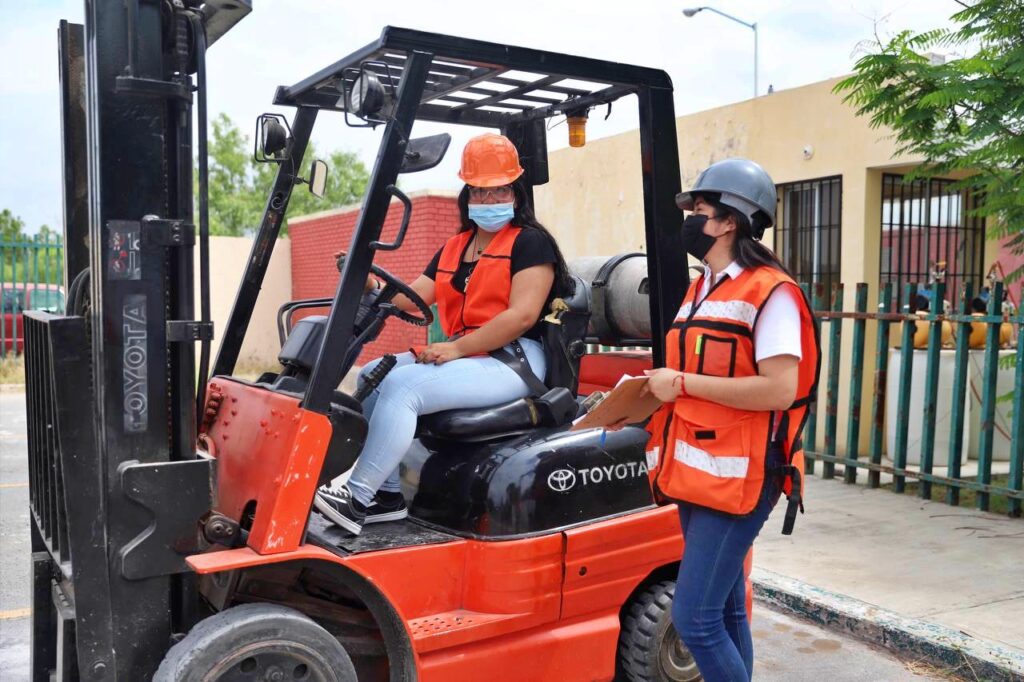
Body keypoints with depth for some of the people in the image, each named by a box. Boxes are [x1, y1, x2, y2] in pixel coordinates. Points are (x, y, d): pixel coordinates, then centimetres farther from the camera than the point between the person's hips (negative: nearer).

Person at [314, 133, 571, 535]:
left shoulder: (531, 243, -3)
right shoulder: (453, 248, 20)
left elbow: (522, 315, -15)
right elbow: (414, 297, 13)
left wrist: (456, 348, -19)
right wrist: (374, 287, -8)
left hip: (513, 361, -8)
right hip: (462, 356, 8)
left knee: (403, 384, -25)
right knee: (371, 376, -4)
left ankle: (357, 498, -18)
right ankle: (385, 493, -6)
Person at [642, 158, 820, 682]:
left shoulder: (769, 293, -12)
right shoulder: (700, 291, 15)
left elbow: (779, 389, -23)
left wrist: (683, 383, -19)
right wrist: (652, 393, 10)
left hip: (737, 478, -9)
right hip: (696, 473, 9)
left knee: (694, 616, -10)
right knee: (725, 611, 17)